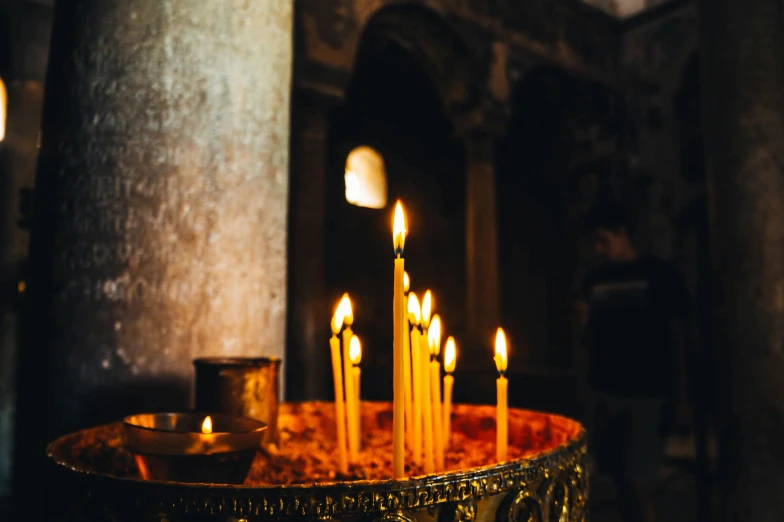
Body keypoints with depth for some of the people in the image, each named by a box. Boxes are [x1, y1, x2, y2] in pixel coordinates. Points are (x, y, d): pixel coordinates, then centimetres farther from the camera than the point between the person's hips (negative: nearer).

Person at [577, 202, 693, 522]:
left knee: (640, 482, -5)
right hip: (604, 392, 4)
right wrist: (585, 321, -7)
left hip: (648, 393, -4)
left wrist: (680, 396, -2)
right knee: (620, 477, 10)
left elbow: (677, 337, 0)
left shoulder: (658, 275, -3)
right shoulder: (594, 281, 9)